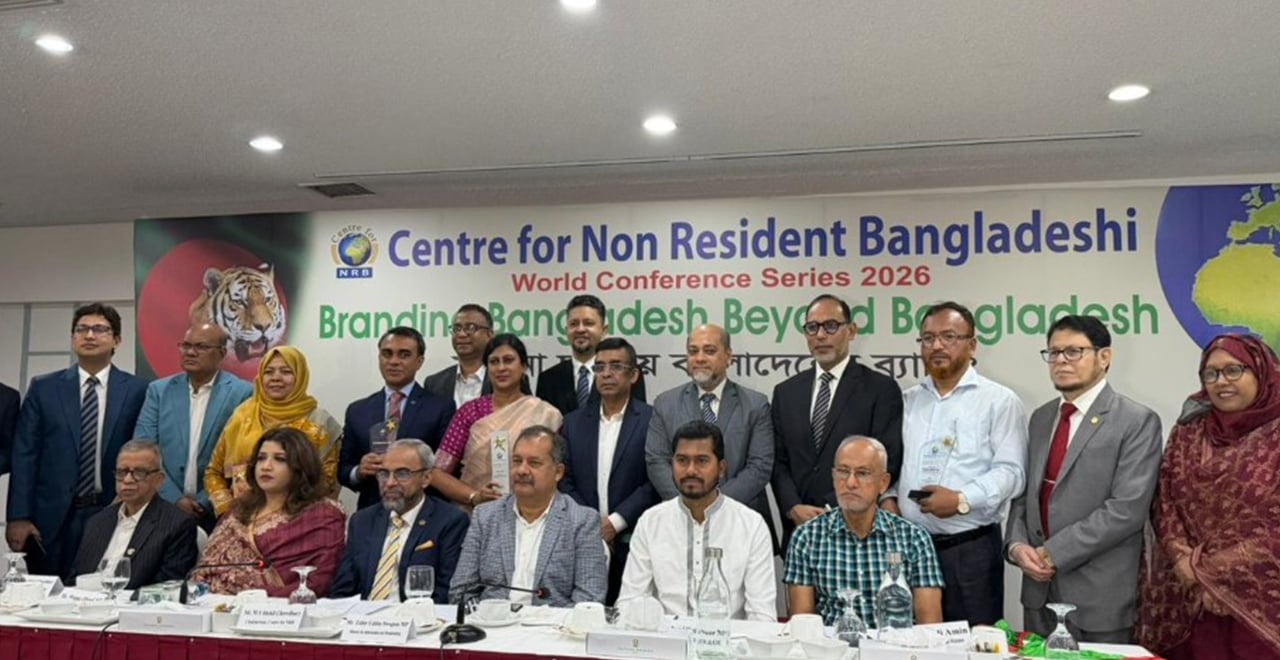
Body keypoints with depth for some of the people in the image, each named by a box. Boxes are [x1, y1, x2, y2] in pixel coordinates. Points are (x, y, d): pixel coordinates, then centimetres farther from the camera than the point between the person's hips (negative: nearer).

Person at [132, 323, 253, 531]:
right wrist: (174, 499, -9)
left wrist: (205, 502, -10)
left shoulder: (242, 394, -4)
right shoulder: (159, 390, 6)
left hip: (217, 512, -2)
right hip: (165, 507, 3)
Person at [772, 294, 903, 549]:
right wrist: (793, 508, -9)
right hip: (798, 530, 3)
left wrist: (833, 510, -14)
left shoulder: (881, 389, -2)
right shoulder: (786, 392, 10)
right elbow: (778, 461, 8)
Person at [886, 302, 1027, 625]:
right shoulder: (907, 401, 15)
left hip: (971, 549, -4)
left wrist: (963, 499, -19)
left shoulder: (999, 401, 0)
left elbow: (1010, 471, -8)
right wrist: (888, 497, 1)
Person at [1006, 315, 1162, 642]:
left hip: (1101, 597, -5)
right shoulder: (1041, 418, 13)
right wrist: (1017, 545, -5)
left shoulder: (1137, 421, -7)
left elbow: (1127, 509, -17)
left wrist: (1053, 553, -15)